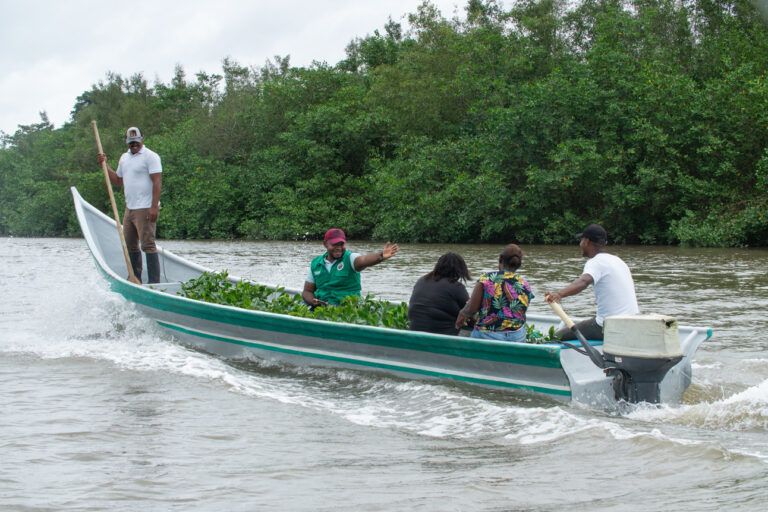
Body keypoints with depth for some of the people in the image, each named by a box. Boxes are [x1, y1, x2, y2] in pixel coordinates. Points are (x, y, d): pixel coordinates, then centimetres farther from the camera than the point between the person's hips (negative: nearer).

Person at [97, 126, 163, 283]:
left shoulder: (150, 156, -8)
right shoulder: (124, 158, 17)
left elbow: (157, 182, -14)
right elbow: (118, 181, 24)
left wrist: (154, 207, -22)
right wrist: (105, 166, 13)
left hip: (145, 210, -8)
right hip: (129, 208, 8)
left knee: (148, 245, -10)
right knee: (130, 245, 12)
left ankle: (154, 282, -9)